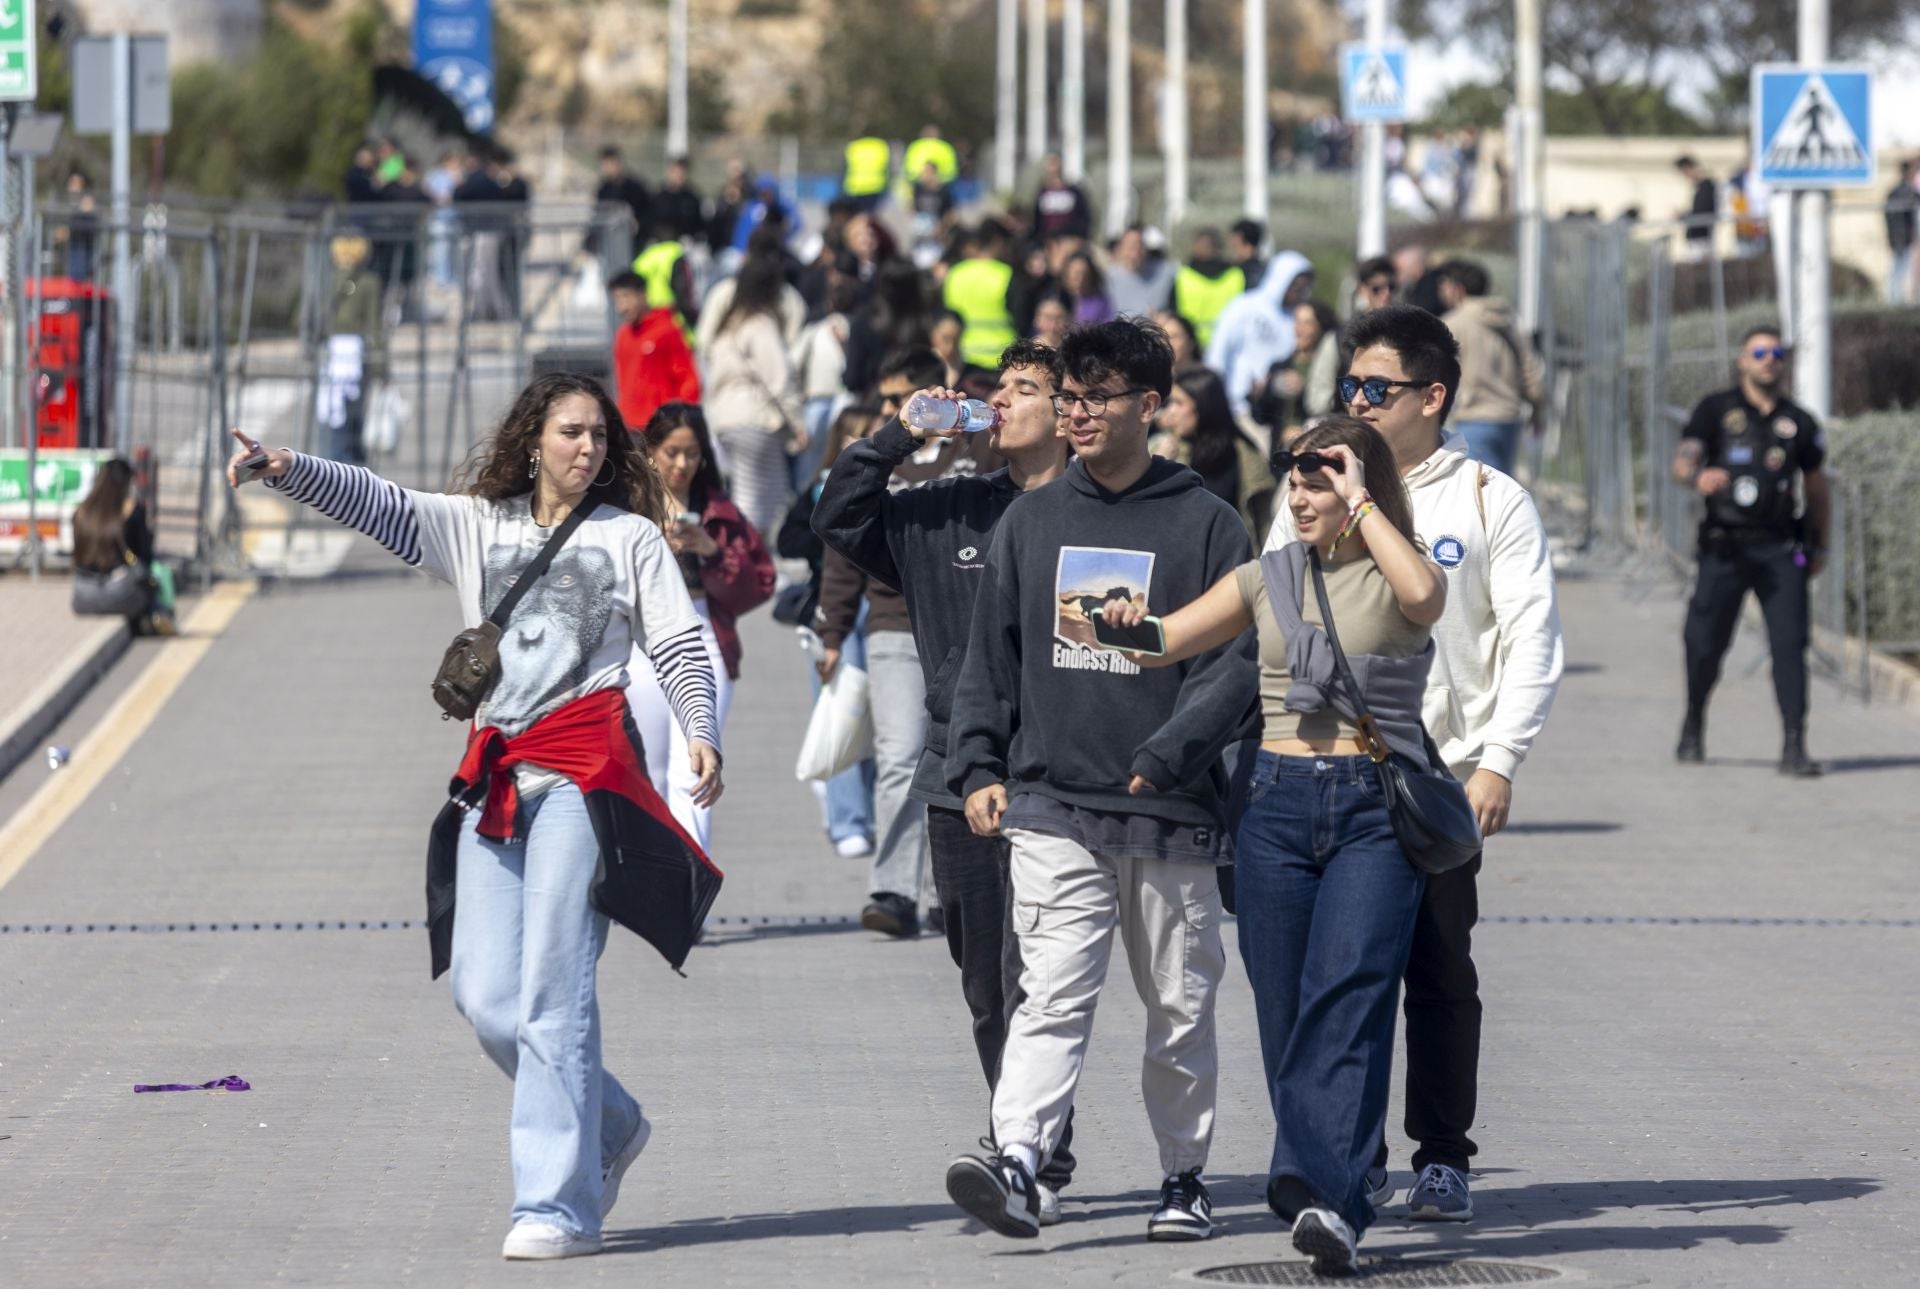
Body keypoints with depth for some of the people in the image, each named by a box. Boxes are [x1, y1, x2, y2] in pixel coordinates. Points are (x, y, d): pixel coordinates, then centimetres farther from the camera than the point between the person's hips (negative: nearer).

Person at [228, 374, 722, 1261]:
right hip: (495, 777, 4)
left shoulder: (631, 537, 11)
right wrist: (288, 471, -10)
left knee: (551, 989, -13)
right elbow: (375, 504, 7)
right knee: (484, 995, -3)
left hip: (585, 769, -4)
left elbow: (680, 645, 6)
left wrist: (700, 732, -11)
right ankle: (607, 1126, 20)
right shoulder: (474, 526, 18)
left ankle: (557, 1203, -14)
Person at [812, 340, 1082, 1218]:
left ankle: (1032, 1169, -11)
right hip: (958, 784, 5)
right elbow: (838, 519, 17)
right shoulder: (946, 512, 12)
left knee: (1029, 982, -11)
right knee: (985, 991, 9)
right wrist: (902, 437, 6)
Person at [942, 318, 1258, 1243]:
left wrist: (1167, 757, -16)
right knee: (1052, 994, -13)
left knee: (1180, 1008, 7)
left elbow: (1236, 664, -4)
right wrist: (977, 768, 4)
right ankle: (1017, 1162, -23)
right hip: (1053, 810, 1)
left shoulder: (1206, 524, 2)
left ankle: (1184, 1178, 19)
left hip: (1173, 817, -1)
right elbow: (991, 657, 15)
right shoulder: (1031, 522, 11)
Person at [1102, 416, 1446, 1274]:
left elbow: (1422, 595, -22)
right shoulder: (1268, 578, 14)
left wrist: (1360, 500, -13)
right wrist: (1130, 624, -10)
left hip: (1376, 806, -4)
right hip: (1279, 800, 4)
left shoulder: (1395, 574, 3)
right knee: (1285, 1007, 4)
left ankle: (1326, 1198, -25)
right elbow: (1164, 644, 12)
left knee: (1349, 995, -17)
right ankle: (1322, 1191, 17)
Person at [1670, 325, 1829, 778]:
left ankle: (1794, 747, -14)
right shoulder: (1717, 410, 3)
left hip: (1780, 550, 1)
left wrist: (1819, 546, 25)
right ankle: (1693, 727, 31)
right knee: (1705, 645, 4)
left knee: (1790, 644, -12)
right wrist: (1698, 477, -31)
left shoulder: (1799, 422, 10)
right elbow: (1682, 462, -8)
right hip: (1725, 548, -1)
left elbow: (1816, 487, 22)